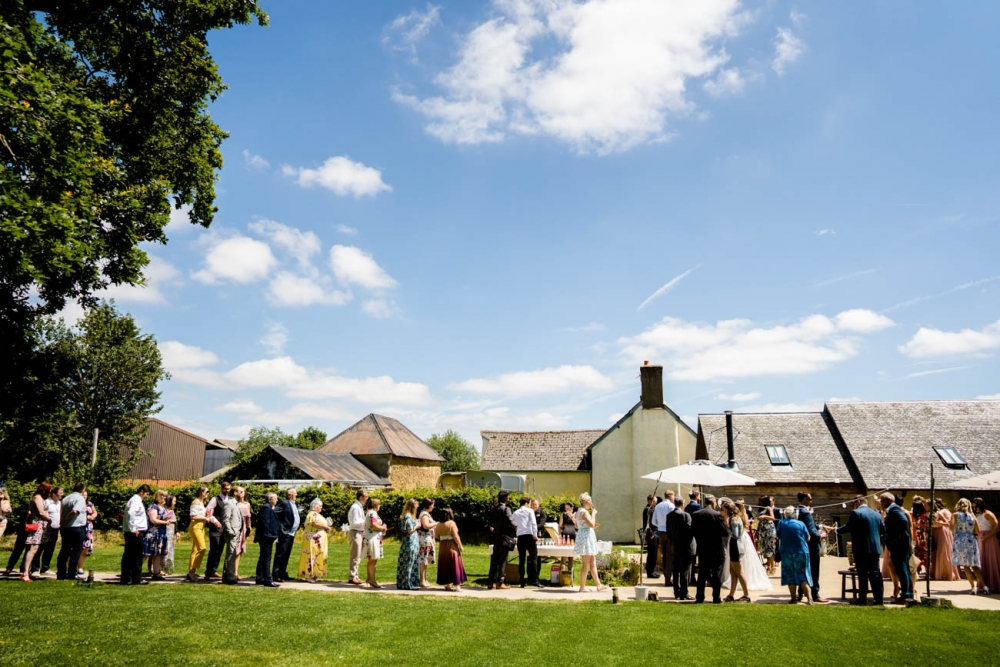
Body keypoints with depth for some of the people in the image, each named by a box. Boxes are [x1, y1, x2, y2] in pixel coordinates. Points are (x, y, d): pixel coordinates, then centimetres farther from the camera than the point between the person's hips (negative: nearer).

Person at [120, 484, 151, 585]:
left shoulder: (137, 500, 18)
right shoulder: (136, 501, -13)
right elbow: (130, 513, -27)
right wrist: (133, 529, -24)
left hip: (133, 532, 10)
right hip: (136, 533, -10)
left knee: (128, 556, 11)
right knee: (136, 556, -3)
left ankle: (126, 579, 17)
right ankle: (137, 579, 2)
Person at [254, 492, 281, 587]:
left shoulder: (269, 508, 17)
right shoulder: (266, 508, -15)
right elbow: (265, 522, -21)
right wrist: (269, 534, -19)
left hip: (266, 537, 11)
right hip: (267, 537, -11)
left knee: (263, 558, 15)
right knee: (266, 559, -7)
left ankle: (259, 579, 22)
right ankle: (268, 580, -4)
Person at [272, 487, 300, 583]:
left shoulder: (294, 504, 17)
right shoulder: (284, 503, -10)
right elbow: (274, 514, -17)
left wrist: (296, 529, 14)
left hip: (292, 533, 8)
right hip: (285, 533, -8)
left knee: (286, 555, 13)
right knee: (280, 554, -5)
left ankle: (283, 574, 21)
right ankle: (275, 575, -2)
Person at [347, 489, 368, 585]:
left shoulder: (360, 507, 13)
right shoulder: (355, 507, -16)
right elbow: (355, 522, -21)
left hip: (360, 533, 10)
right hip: (355, 533, -10)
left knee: (357, 557, 15)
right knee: (355, 557, -4)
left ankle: (355, 576, 23)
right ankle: (352, 577, 2)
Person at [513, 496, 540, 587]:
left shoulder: (515, 513, 14)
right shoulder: (530, 511, 2)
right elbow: (533, 523, -7)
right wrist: (535, 535, -7)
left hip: (520, 537, 4)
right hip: (529, 535, -4)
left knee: (521, 559, 5)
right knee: (533, 558, -1)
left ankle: (522, 582, 5)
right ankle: (534, 580, -9)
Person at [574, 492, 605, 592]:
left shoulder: (579, 511, 16)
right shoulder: (584, 512, -16)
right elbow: (591, 524, -25)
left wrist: (593, 527, 21)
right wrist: (593, 513, -13)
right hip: (586, 537, -11)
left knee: (593, 564, 12)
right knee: (586, 565, -5)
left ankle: (599, 585, 16)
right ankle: (582, 587, 0)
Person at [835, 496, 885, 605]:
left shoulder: (856, 513, -10)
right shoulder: (877, 514, 10)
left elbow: (848, 527, -11)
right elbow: (883, 530, 15)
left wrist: (837, 530, 5)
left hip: (861, 549, -6)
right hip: (875, 548, 6)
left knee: (863, 574, 0)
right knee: (875, 573, 10)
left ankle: (863, 599, 3)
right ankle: (879, 598, 11)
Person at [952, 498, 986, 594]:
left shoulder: (955, 515, 1)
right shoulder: (972, 516, 7)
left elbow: (952, 527, -14)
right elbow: (977, 531, 1)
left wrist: (954, 533, 5)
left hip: (960, 542, -2)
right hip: (971, 541, 2)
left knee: (965, 565, 4)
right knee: (975, 565, 9)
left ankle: (973, 586, -3)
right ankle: (983, 586, 2)